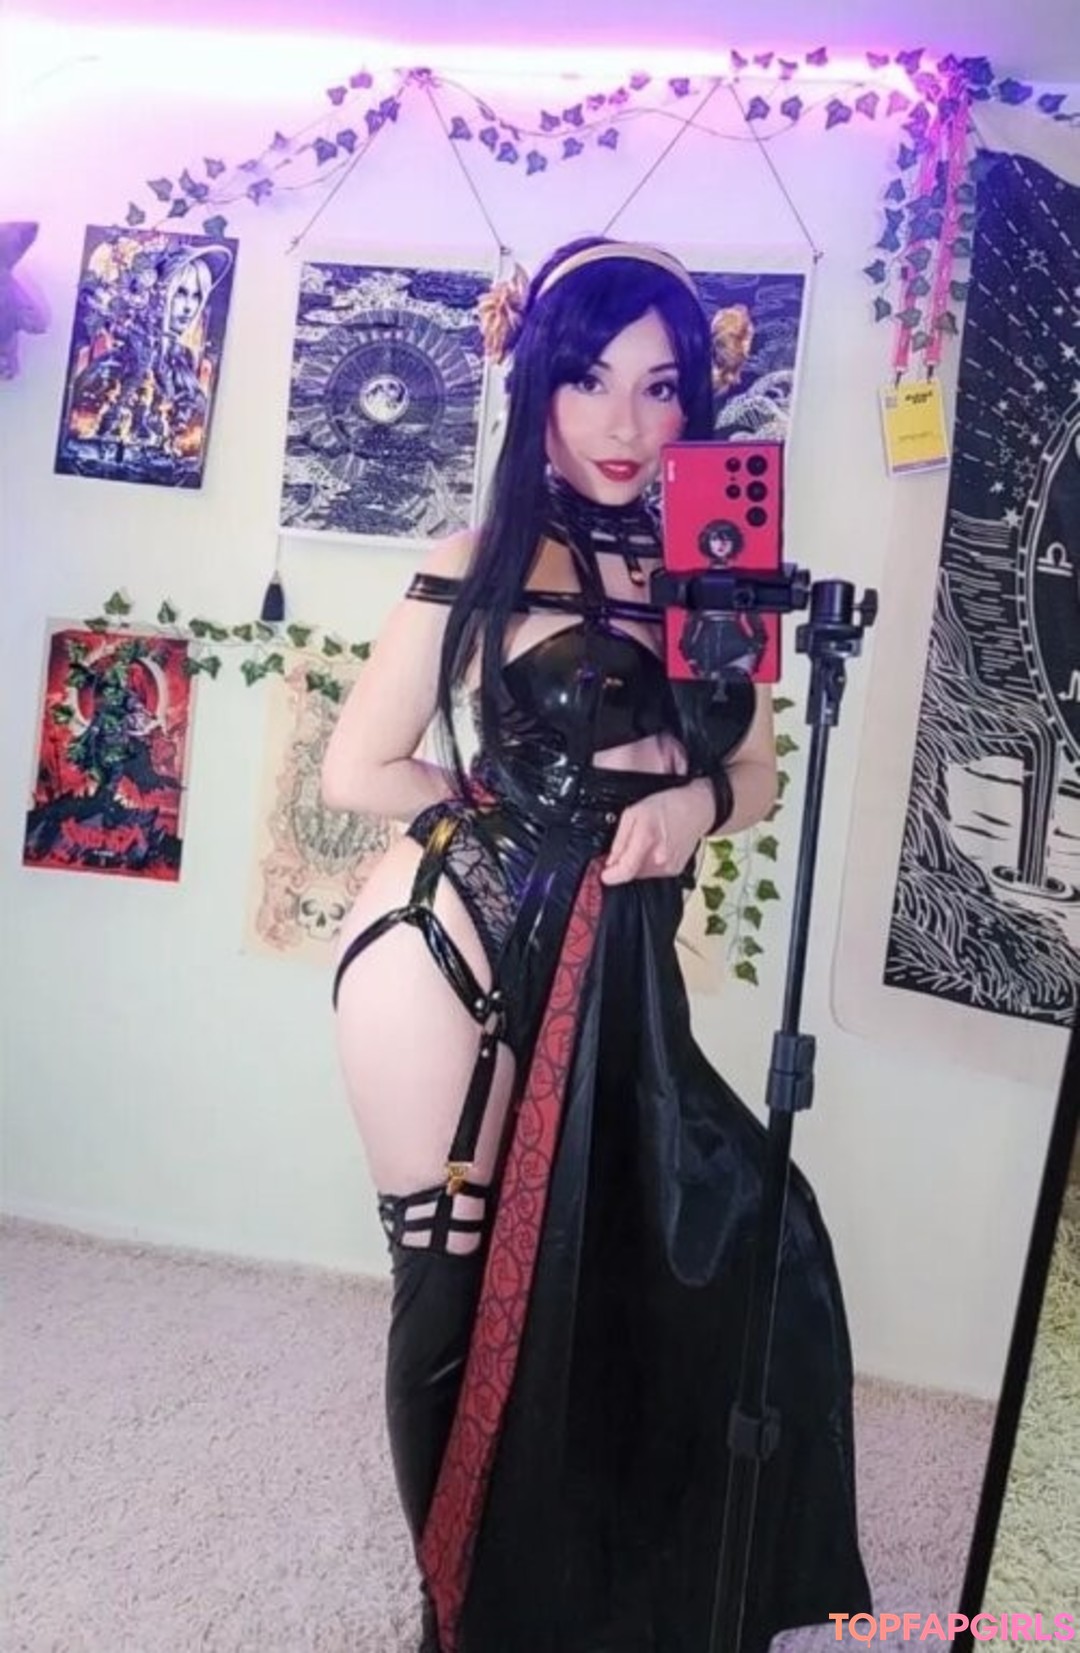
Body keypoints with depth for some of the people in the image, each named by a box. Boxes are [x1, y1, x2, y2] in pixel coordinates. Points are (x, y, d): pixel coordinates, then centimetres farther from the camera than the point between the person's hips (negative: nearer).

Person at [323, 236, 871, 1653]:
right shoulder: (482, 565, -6)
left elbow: (756, 776, 13)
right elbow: (355, 772, -4)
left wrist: (694, 805, -9)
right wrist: (546, 796, -6)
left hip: (611, 970, 4)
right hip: (453, 948, -4)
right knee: (467, 1282, 7)